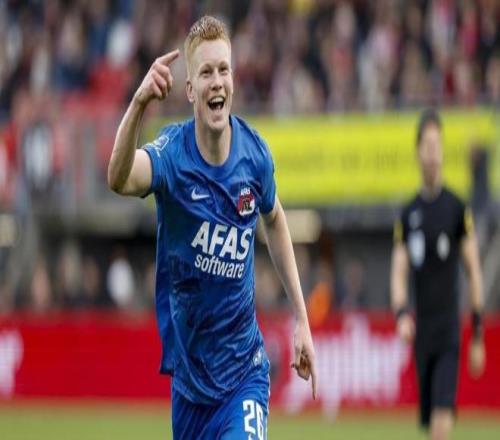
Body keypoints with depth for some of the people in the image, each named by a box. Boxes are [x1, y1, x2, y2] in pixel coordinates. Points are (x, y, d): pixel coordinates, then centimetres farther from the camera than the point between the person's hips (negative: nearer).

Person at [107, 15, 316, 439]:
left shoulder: (255, 153, -8)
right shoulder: (173, 153, -16)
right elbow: (119, 178, -39)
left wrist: (301, 318, 14)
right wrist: (138, 105, -58)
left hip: (244, 372, 0)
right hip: (188, 372, 0)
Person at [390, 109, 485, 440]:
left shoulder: (457, 208, -2)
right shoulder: (408, 215, 9)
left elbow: (474, 272, 1)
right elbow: (399, 274, 8)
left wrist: (478, 336, 0)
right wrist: (401, 315, -12)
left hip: (449, 329, -4)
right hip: (422, 332, 4)